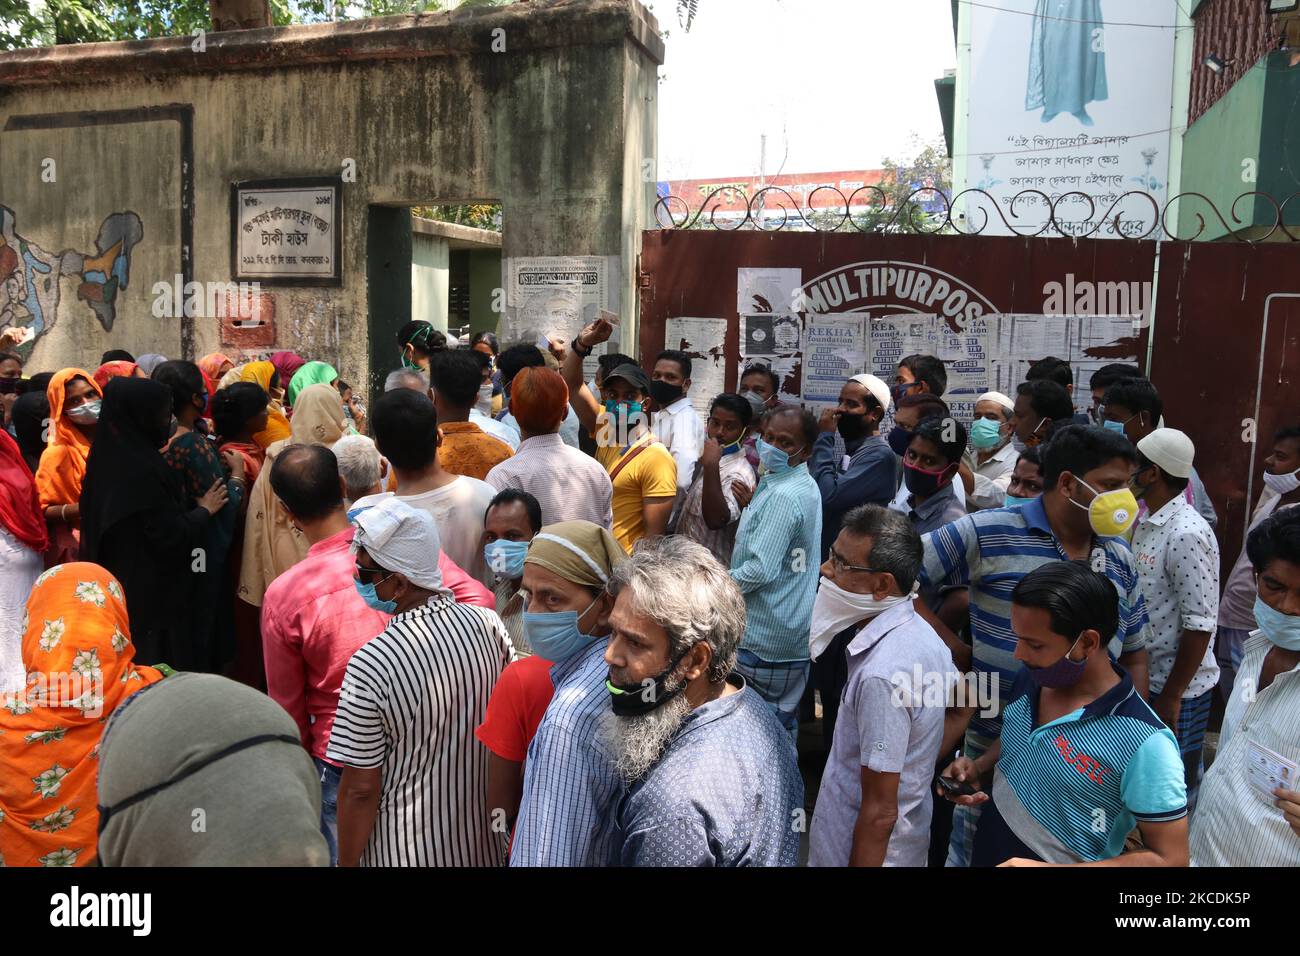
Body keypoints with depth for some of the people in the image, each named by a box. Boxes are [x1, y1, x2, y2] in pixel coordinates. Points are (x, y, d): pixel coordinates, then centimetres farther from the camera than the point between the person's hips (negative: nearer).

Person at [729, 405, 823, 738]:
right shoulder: (804, 485, 11)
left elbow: (760, 569, -26)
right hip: (793, 631, 10)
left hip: (764, 636, -10)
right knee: (784, 717, 18)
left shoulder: (783, 495, -22)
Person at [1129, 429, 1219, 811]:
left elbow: (1199, 625, -21)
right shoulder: (1143, 520, 4)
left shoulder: (1187, 535, -22)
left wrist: (1171, 696, -18)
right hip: (1143, 676, 8)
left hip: (1176, 687, -8)